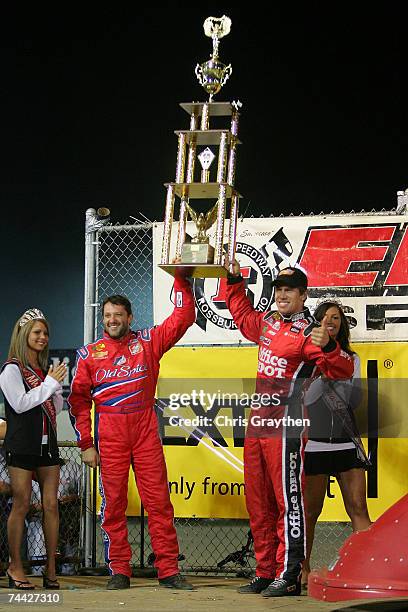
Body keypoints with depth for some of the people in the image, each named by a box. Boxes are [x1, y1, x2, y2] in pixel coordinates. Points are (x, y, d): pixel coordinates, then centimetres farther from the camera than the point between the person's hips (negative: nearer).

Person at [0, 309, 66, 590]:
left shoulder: (45, 369, 16)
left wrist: (56, 385, 0)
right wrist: (50, 383, -11)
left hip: (47, 442, 6)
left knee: (51, 504, 1)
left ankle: (51, 569, 5)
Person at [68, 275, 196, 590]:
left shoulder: (148, 342, 8)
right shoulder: (90, 354, 7)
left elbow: (183, 318, 6)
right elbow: (79, 400, 7)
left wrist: (181, 281, -3)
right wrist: (86, 444, 1)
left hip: (146, 433, 0)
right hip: (110, 437, 0)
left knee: (159, 500, -2)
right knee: (113, 503, 1)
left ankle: (168, 570, 0)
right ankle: (119, 571, 7)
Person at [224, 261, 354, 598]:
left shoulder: (308, 331, -9)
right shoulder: (267, 323, 13)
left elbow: (342, 371, -19)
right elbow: (242, 313, 36)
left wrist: (327, 347, -37)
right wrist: (235, 281, 26)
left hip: (287, 424, -8)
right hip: (258, 421, 8)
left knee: (288, 500, -8)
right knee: (258, 503, 12)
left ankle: (289, 575, -6)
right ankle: (265, 573, 19)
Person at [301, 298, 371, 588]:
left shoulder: (351, 358, 12)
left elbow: (355, 400, 9)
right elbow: (304, 399, -8)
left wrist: (343, 374, -5)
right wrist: (325, 370, -15)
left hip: (346, 442, 3)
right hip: (315, 443, -3)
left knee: (359, 508, -6)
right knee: (311, 510, 3)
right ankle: (303, 570, 16)